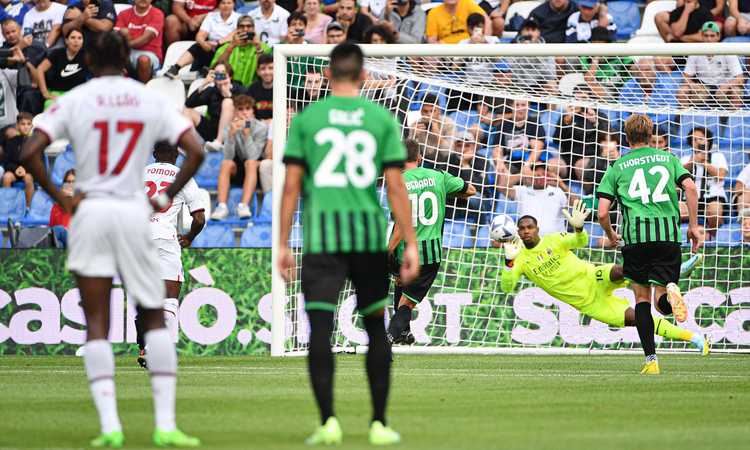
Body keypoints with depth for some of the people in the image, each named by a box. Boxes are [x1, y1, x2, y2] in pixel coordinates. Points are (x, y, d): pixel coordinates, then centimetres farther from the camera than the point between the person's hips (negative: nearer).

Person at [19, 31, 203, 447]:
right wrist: (167, 196, 3)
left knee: (97, 325, 5)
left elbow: (30, 152, -10)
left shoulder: (74, 101, -1)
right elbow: (196, 150, -5)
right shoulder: (152, 100, 2)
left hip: (90, 211, 0)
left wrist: (59, 196, 0)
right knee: (155, 318, 11)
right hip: (135, 211, 1)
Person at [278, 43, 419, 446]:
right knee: (375, 326, 13)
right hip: (369, 232, 1)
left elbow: (291, 185, 1)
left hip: (321, 235, -1)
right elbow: (395, 186, 1)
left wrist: (282, 245, 4)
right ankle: (379, 422, 13)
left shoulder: (306, 119, 4)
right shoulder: (381, 119, 5)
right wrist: (410, 244, 3)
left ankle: (328, 420, -14)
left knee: (320, 329, -3)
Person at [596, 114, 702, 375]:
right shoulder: (668, 159, 17)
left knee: (642, 298, 11)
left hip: (635, 235, -1)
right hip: (668, 234, 1)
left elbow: (602, 213, 6)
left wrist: (610, 236, 26)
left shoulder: (617, 168, 13)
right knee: (661, 303, 7)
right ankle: (670, 290, -32)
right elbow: (690, 187, 0)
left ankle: (651, 360, 2)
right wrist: (693, 225, 8)